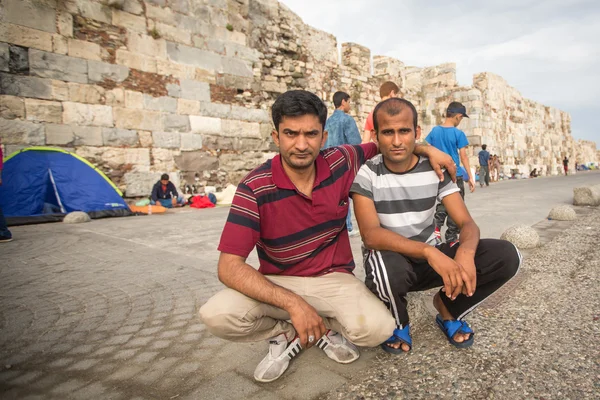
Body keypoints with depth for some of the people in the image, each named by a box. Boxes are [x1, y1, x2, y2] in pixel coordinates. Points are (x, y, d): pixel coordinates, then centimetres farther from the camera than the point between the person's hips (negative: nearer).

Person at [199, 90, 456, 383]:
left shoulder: (340, 162, -9)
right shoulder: (255, 188, -19)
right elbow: (229, 267, -23)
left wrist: (426, 149, -1)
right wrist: (293, 303, -32)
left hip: (335, 278, 2)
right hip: (278, 282, -1)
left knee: (378, 328, -26)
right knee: (216, 315, -27)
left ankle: (323, 327, 7)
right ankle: (287, 334, 3)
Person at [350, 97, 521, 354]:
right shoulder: (365, 174, -16)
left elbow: (467, 223, -9)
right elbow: (370, 234, -28)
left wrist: (465, 251, -33)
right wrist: (429, 252, -41)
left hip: (431, 260, 4)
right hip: (393, 263, -3)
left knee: (506, 255, -17)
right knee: (387, 265, -40)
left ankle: (448, 307, 9)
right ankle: (397, 322, -2)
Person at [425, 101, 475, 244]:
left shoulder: (434, 131, 2)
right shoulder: (459, 133, -10)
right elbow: (463, 156, -10)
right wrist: (470, 177, -4)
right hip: (455, 175, -4)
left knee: (442, 203, 20)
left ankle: (436, 226, -1)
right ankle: (451, 238, 14)